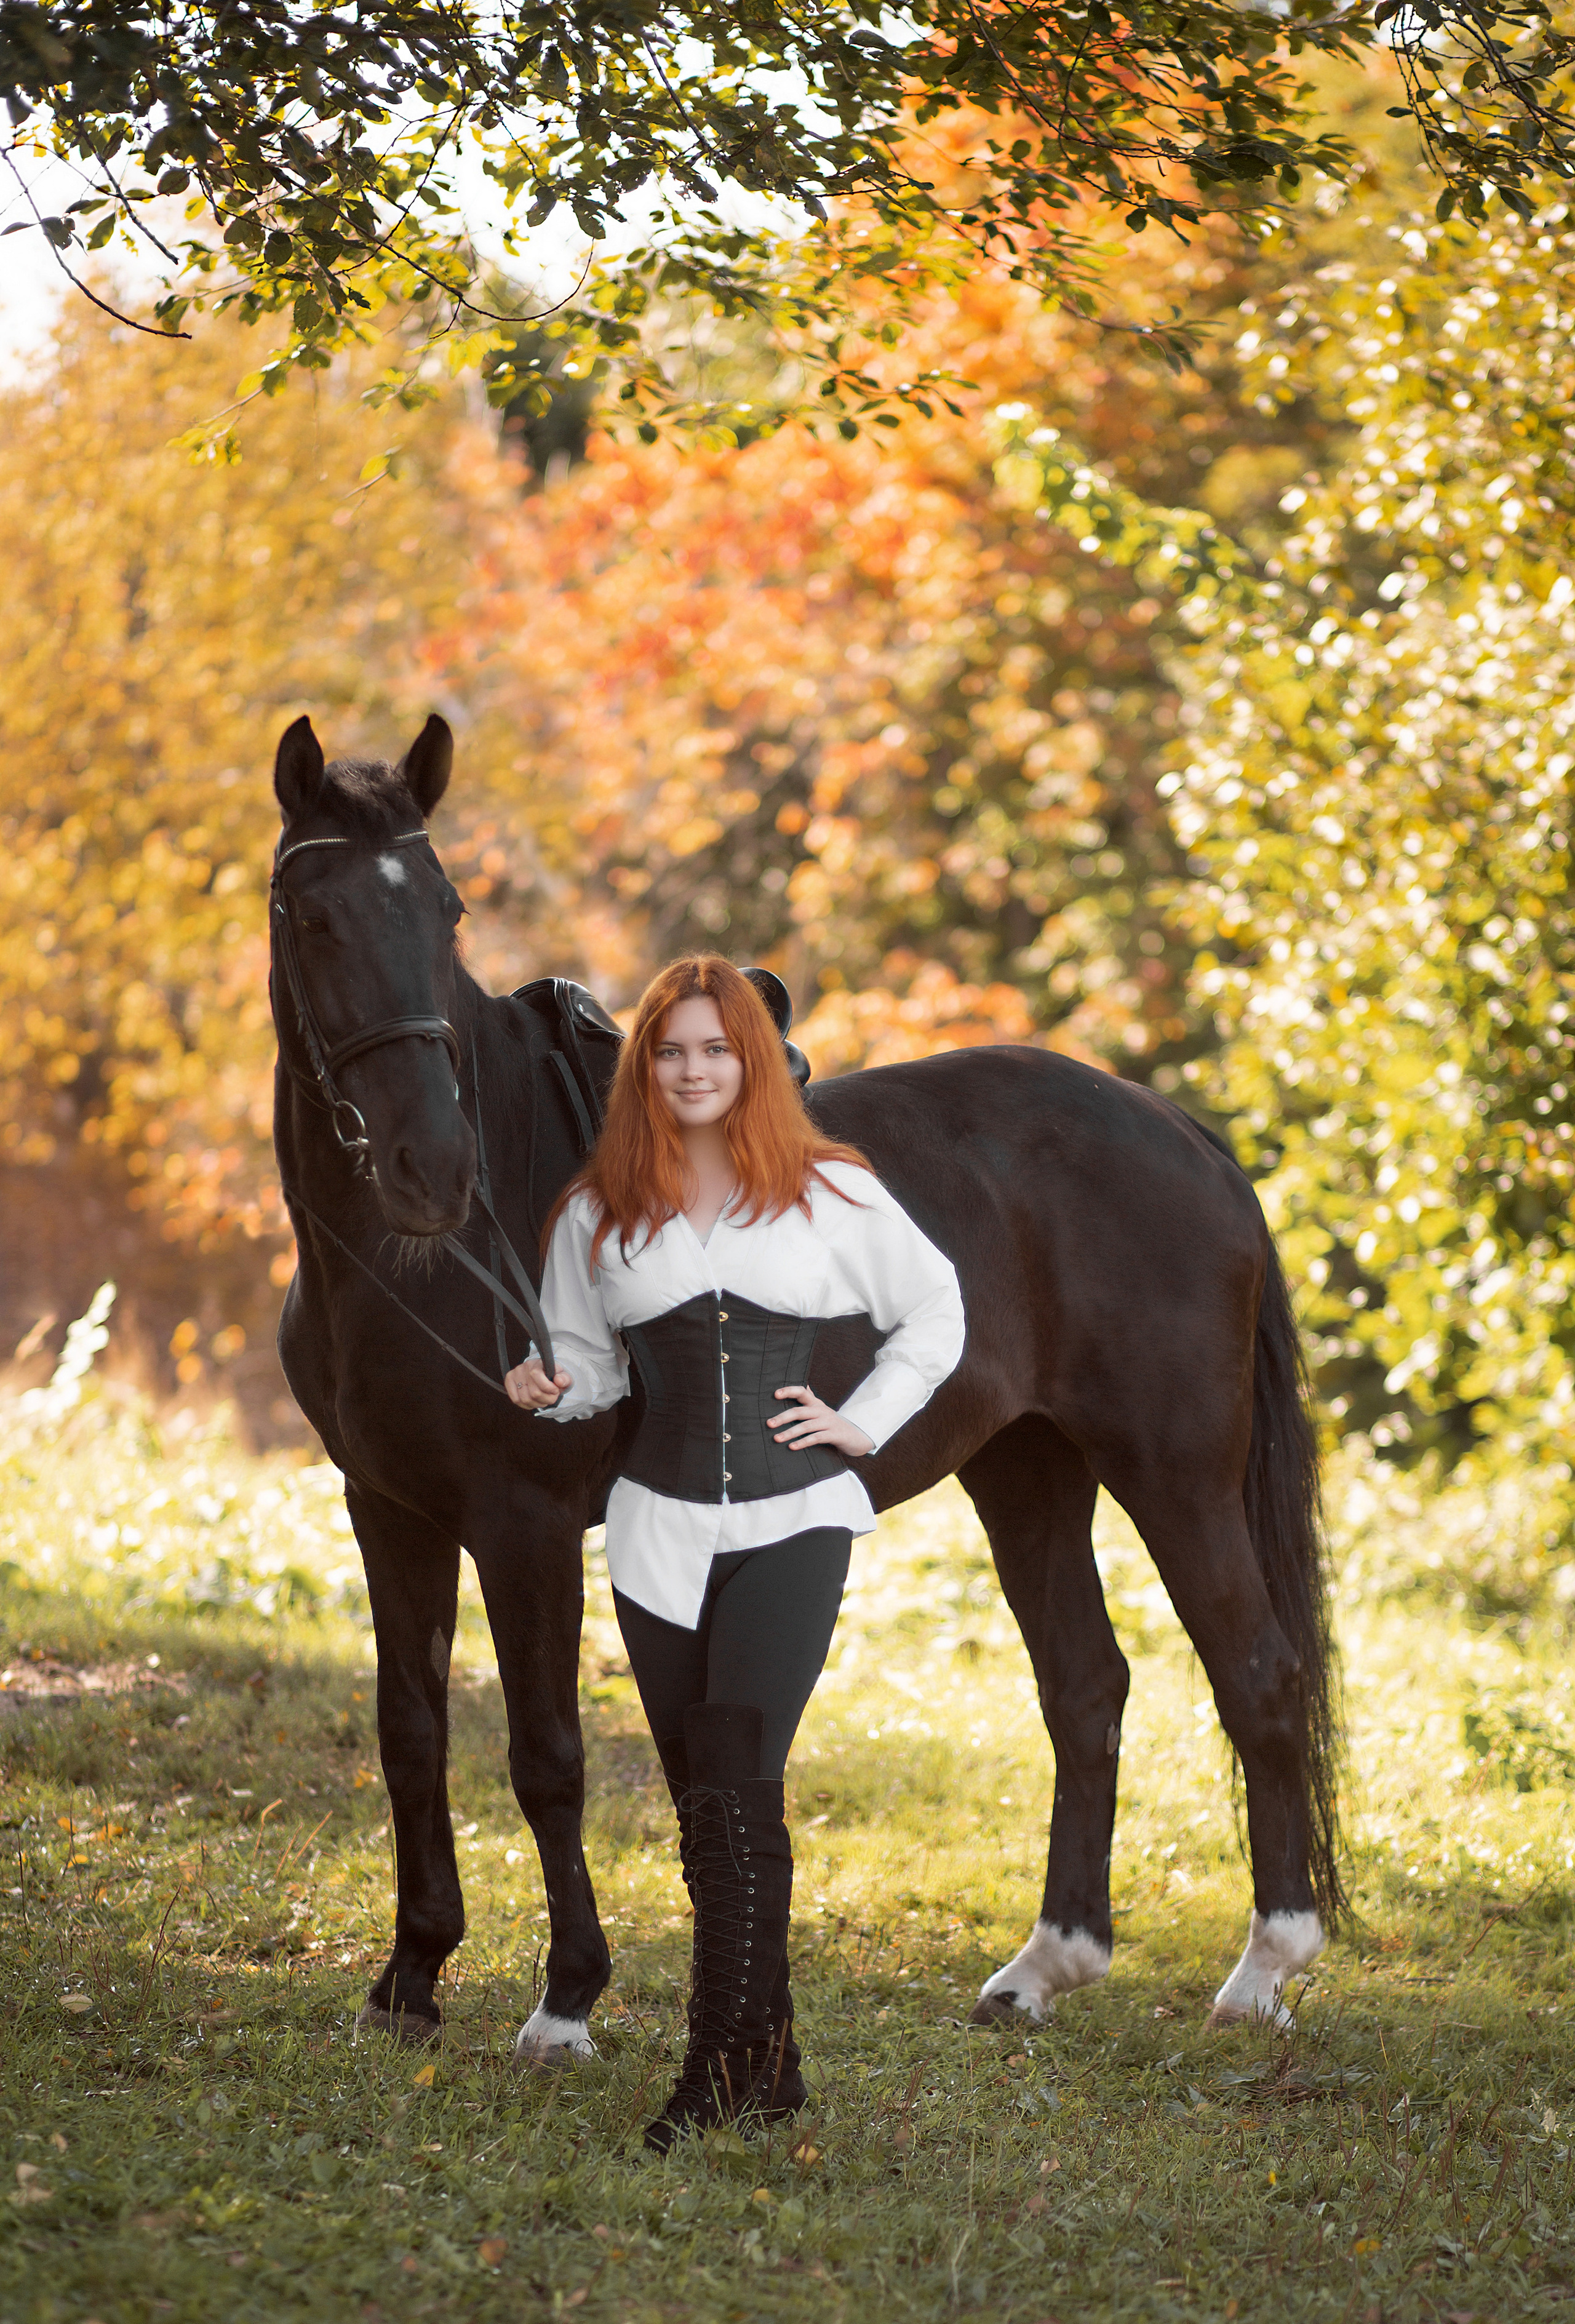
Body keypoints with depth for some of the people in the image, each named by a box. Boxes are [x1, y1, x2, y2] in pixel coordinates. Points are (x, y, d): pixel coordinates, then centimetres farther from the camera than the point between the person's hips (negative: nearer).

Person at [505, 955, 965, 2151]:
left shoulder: (833, 1195, 3)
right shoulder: (600, 1213, 7)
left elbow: (935, 1309, 14)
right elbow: (590, 1360, 14)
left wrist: (866, 1422, 3)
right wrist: (548, 1387, -9)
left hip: (793, 1522, -3)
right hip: (662, 1531, 3)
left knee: (738, 1787, -17)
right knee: (705, 1804, 6)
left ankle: (724, 2062, -18)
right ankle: (769, 2065, 16)